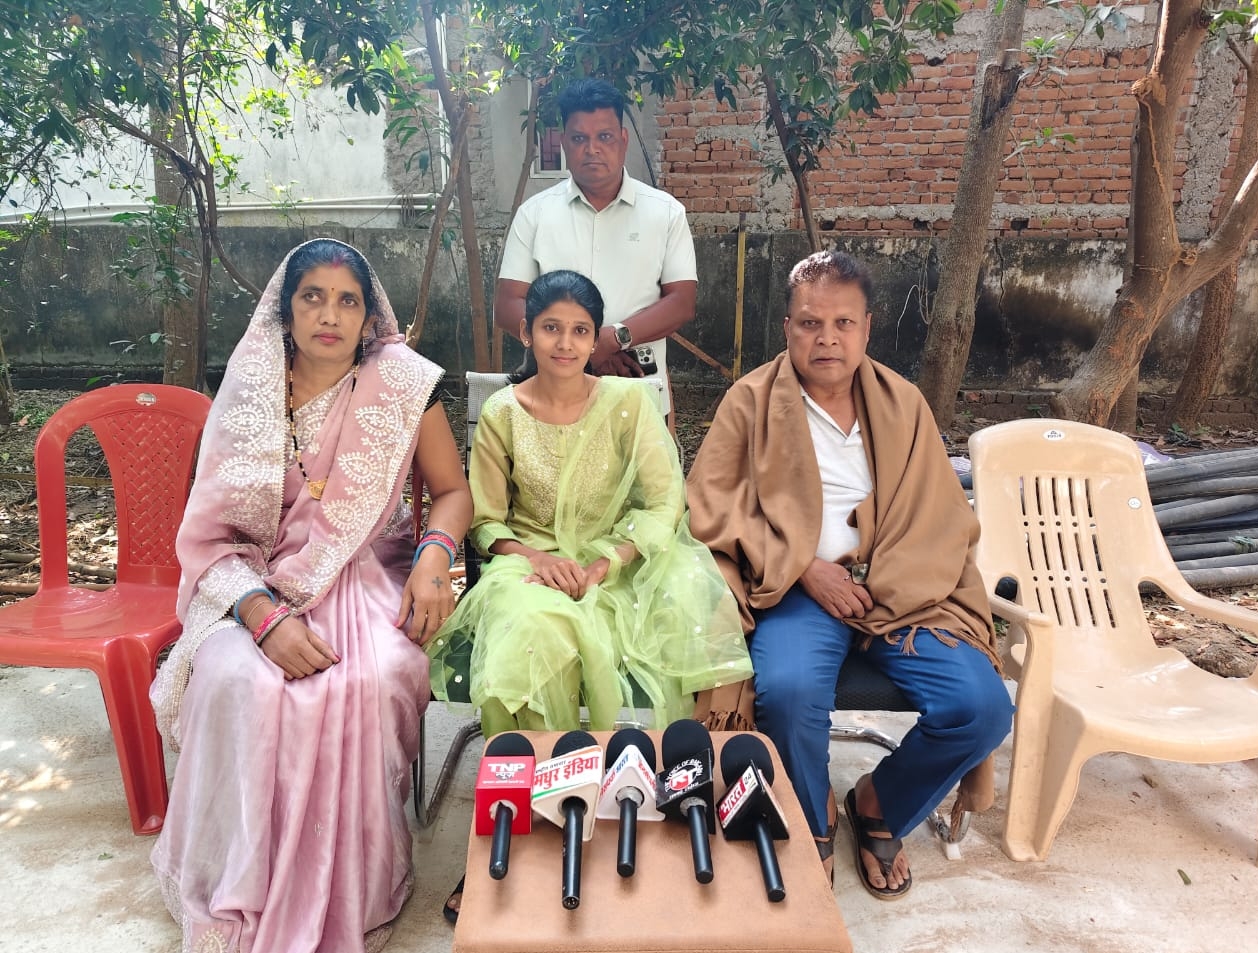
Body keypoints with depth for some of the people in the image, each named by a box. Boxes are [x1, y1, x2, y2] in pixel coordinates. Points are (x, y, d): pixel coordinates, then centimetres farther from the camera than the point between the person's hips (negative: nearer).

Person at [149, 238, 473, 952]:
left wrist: (435, 555, -17)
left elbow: (453, 490, 5)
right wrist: (264, 616, -21)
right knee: (238, 680, -29)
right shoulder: (249, 393, 1)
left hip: (368, 577, 0)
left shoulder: (404, 383, 0)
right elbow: (208, 537, -2)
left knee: (379, 678, -31)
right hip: (262, 584, 1)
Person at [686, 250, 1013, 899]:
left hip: (897, 591, 3)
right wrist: (805, 568, -12)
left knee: (982, 707, -18)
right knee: (789, 690, -32)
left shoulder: (902, 403, 11)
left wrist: (875, 591, -9)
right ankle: (815, 824, 4)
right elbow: (712, 505, -4)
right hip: (797, 589, -3)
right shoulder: (752, 400, 3)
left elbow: (943, 520, 7)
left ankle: (879, 806, 14)